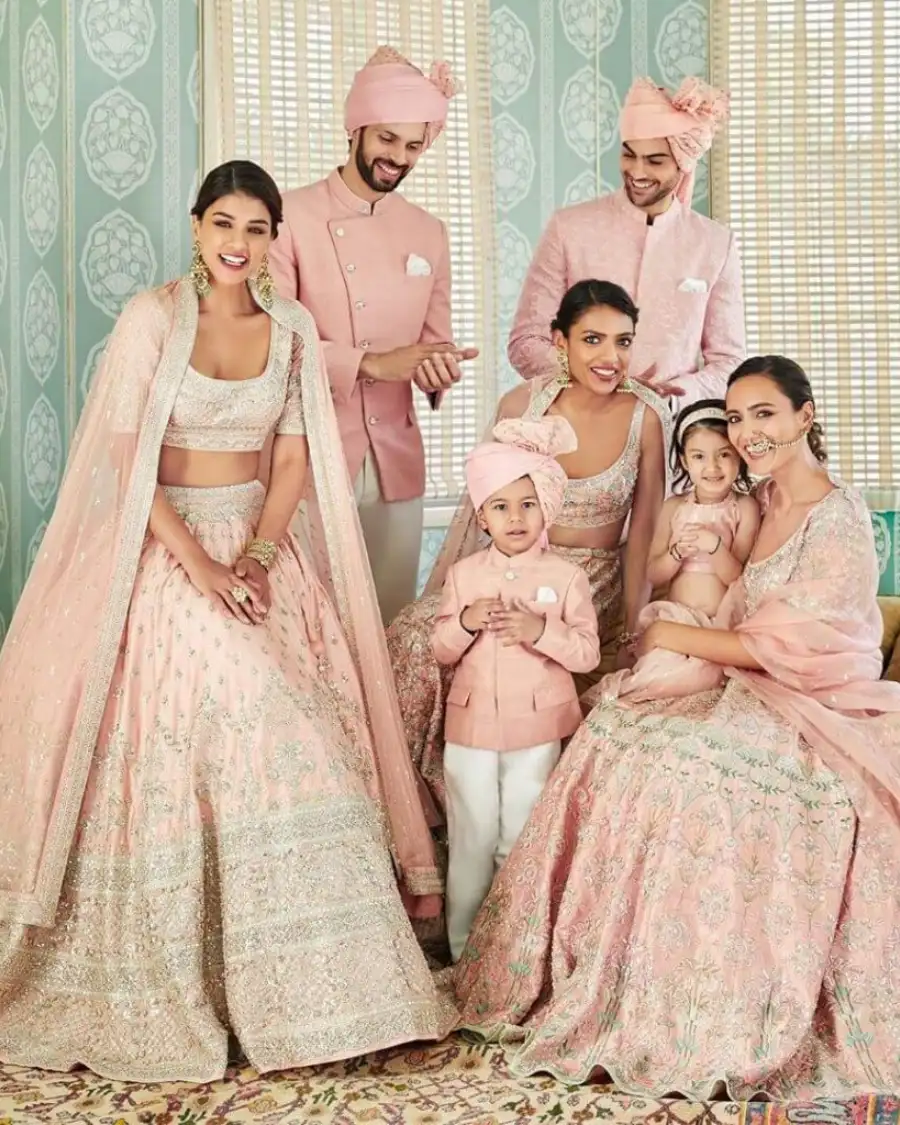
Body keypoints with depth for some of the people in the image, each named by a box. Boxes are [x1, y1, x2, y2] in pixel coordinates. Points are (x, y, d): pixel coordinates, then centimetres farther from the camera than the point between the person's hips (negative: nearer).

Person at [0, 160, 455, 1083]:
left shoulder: (293, 328, 6)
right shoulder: (152, 317, -6)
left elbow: (295, 459, 5)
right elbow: (121, 460, -11)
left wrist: (259, 551, -11)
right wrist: (199, 563, -18)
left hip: (261, 547, 4)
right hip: (164, 549, -4)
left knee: (298, 745, -3)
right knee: (171, 757, -7)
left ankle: (299, 979, 9)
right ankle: (165, 982, 9)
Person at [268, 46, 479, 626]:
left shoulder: (429, 233, 11)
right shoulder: (291, 216, -5)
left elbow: (434, 341, 15)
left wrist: (440, 370, -9)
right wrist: (371, 363, -19)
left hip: (396, 458, 5)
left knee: (393, 621, 9)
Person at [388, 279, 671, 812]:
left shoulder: (647, 418, -8)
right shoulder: (523, 403, -4)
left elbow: (644, 533, -3)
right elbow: (481, 504, 6)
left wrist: (632, 633, -7)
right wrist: (440, 592, 2)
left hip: (596, 589, -2)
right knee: (421, 630, -25)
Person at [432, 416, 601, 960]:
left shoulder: (566, 576, -4)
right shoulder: (464, 574, 2)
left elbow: (587, 653, -7)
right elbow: (442, 651, 4)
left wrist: (540, 630, -24)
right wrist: (465, 621, -17)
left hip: (537, 730, -1)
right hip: (471, 725, 2)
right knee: (471, 842, 8)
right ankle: (465, 950, 20)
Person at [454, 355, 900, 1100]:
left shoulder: (838, 520, -13)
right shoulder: (769, 504, 12)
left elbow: (782, 649, -17)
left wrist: (669, 636, -9)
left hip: (815, 722, -8)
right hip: (758, 701, 8)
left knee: (678, 760, -28)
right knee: (615, 728, -11)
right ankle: (619, 984, -6)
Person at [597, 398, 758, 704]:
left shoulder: (745, 508, 0)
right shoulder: (674, 507, 8)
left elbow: (741, 580, -5)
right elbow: (653, 577, 7)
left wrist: (714, 546, -22)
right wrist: (678, 552, -13)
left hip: (722, 623, -2)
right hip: (673, 618, 2)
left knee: (696, 670, -31)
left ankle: (622, 690, -18)